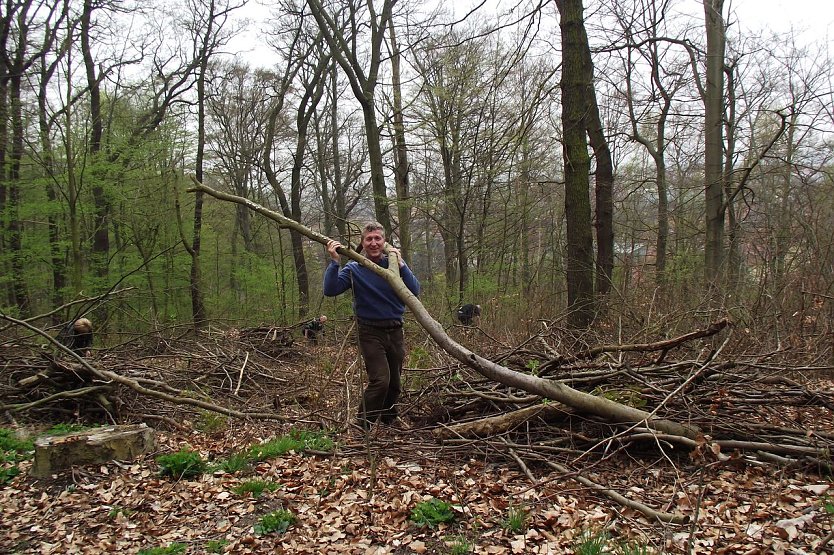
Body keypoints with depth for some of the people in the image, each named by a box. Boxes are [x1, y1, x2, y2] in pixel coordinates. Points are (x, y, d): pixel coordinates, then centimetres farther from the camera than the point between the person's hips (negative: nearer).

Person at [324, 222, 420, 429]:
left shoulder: (394, 264, 1)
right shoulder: (353, 269, -4)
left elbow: (415, 291, -10)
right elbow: (330, 290, -16)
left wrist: (401, 264, -20)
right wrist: (334, 261, -23)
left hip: (395, 330, 3)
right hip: (371, 332, -3)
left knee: (395, 381, 14)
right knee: (380, 380, -17)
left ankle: (389, 418, 40)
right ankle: (364, 427, 0)